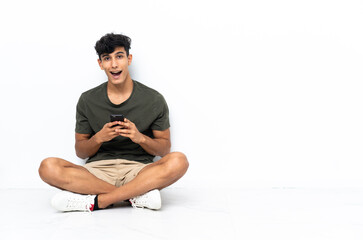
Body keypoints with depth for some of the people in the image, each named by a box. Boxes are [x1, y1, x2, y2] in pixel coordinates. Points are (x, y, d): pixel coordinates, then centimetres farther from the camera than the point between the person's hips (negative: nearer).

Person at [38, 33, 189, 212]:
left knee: (178, 161, -31)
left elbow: (164, 148, 7)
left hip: (138, 171, -1)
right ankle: (136, 195, -26)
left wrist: (140, 138, -14)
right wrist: (98, 138, -12)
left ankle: (95, 201, -29)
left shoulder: (154, 100, 3)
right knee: (48, 167, -26)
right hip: (98, 171, 1)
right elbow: (80, 152, 10)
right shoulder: (87, 100, 7)